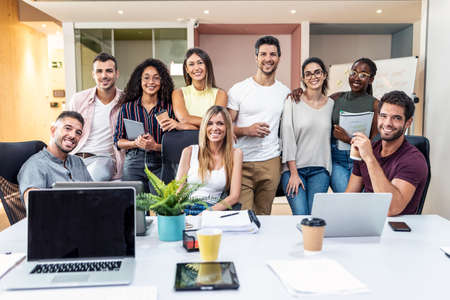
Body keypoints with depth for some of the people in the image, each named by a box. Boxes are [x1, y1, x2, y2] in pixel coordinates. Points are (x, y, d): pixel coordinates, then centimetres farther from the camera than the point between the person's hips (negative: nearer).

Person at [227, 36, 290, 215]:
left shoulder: (285, 93, 10)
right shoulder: (238, 90, -1)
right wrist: (247, 130, -18)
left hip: (271, 163, 3)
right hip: (241, 162, -3)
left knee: (263, 216, 11)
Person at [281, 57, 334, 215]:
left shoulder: (332, 104, 8)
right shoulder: (293, 101, -3)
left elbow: (331, 138, 13)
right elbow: (287, 138, -7)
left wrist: (327, 169, 3)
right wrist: (294, 173, -11)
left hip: (320, 171, 3)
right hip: (293, 168, -3)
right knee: (301, 215, -12)